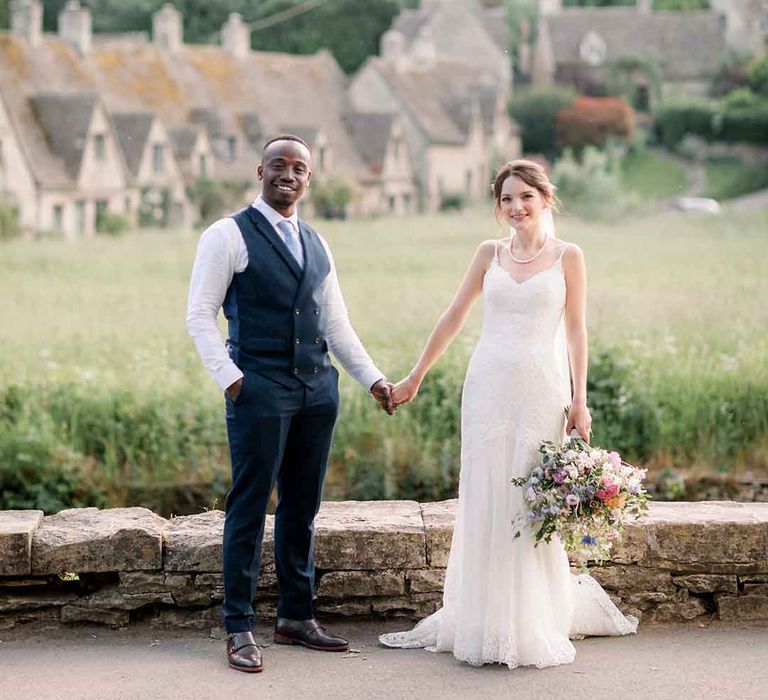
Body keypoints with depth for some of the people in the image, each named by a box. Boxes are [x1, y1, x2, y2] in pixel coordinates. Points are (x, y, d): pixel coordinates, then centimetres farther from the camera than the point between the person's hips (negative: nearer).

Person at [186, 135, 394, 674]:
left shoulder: (315, 244, 17)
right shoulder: (229, 235, -2)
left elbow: (336, 323, 19)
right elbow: (200, 314, -5)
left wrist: (373, 378, 10)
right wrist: (229, 378, -14)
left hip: (318, 387, 6)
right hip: (260, 387, -6)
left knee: (303, 508, 11)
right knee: (250, 508, -4)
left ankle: (297, 618, 20)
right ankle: (239, 629, 2)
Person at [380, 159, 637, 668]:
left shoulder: (568, 257, 3)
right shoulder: (490, 254, 10)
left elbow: (576, 331, 2)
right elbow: (454, 317, 14)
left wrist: (580, 400, -4)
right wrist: (416, 376, 14)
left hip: (541, 388, -3)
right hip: (488, 386, 3)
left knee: (531, 503, -1)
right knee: (484, 502, 4)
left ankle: (532, 627, 9)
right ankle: (484, 621, 13)